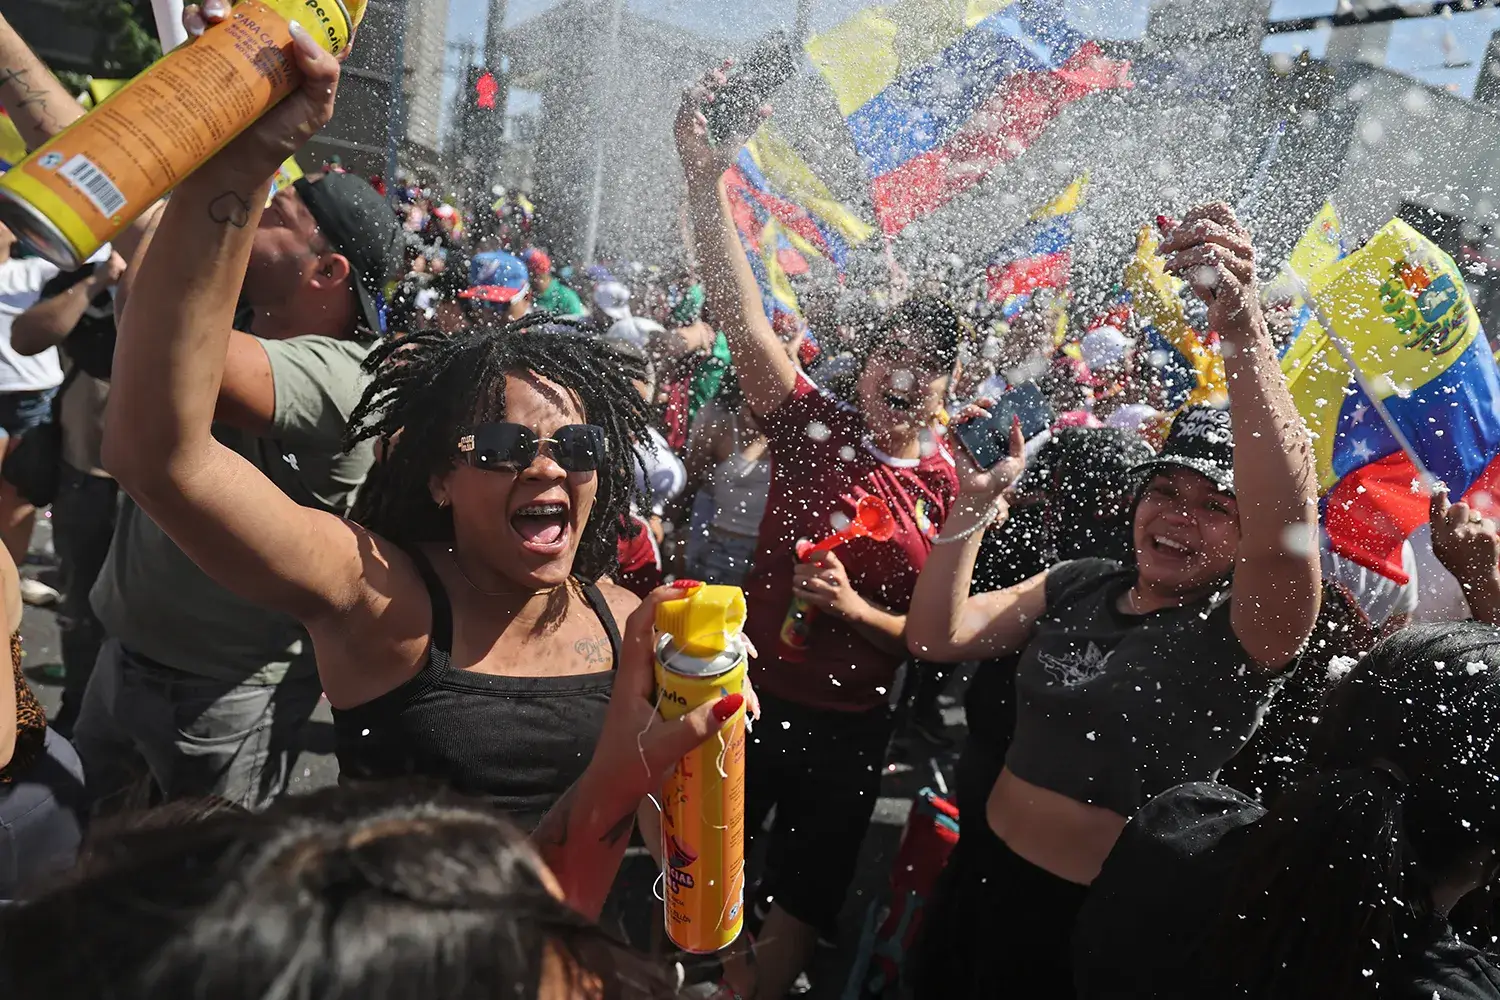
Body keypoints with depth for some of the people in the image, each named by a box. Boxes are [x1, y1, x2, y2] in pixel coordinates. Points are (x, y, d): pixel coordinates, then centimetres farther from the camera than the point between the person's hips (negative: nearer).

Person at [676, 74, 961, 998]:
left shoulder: (955, 491, -7)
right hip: (753, 692, 0)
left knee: (801, 911, 17)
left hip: (852, 726, 0)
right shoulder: (815, 426, -8)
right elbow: (742, 315, -20)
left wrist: (855, 610, -19)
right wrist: (705, 180, -30)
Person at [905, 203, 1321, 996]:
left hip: (1099, 925, -5)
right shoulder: (1078, 584, 0)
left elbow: (1286, 525, -37)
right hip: (984, 873, 5)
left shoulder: (1249, 630, -15)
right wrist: (979, 501, -13)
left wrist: (1240, 323, -47)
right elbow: (934, 637, -4)